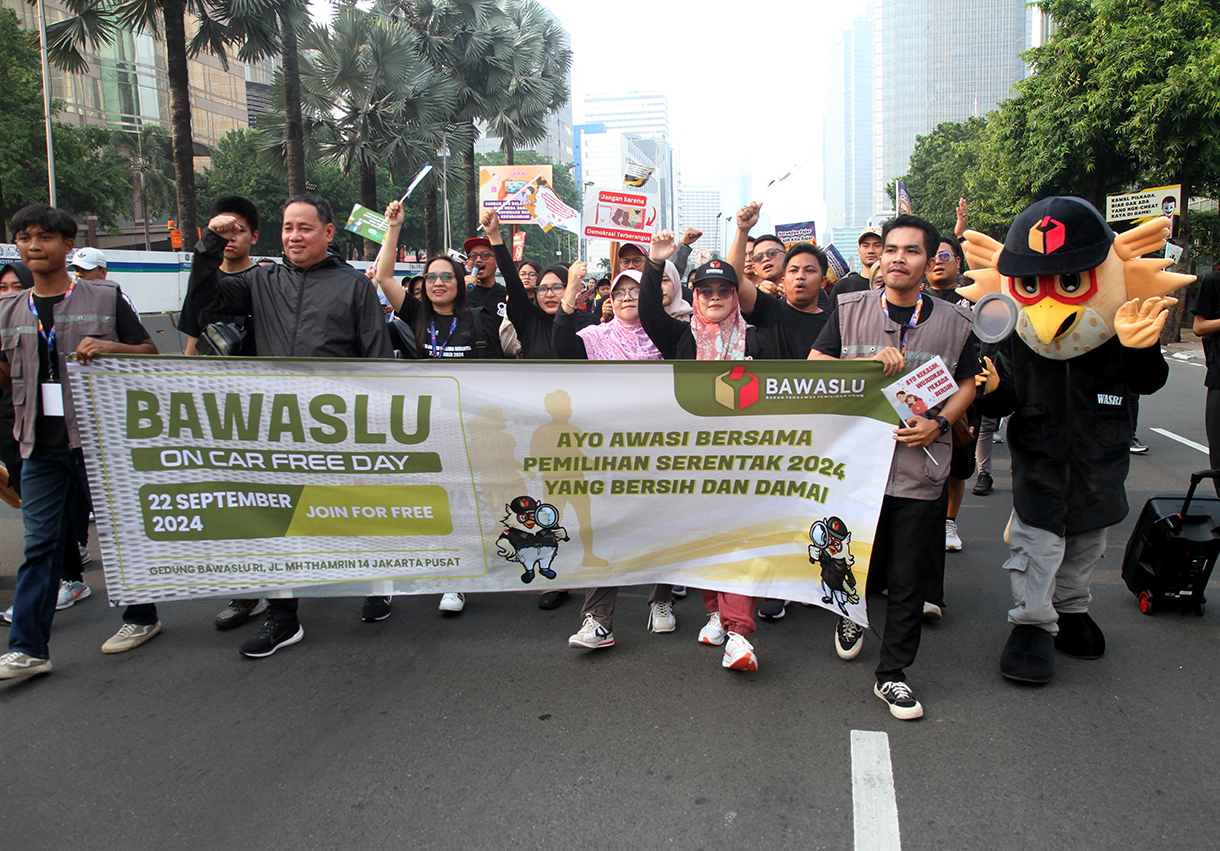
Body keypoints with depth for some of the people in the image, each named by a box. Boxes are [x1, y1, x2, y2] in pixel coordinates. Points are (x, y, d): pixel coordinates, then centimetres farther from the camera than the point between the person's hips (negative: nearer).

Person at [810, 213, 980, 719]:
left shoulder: (954, 322, 6)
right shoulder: (849, 311, 4)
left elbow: (968, 384, 12)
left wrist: (939, 423, -7)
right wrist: (870, 362, -14)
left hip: (920, 471, 1)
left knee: (908, 582, 6)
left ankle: (892, 675, 21)